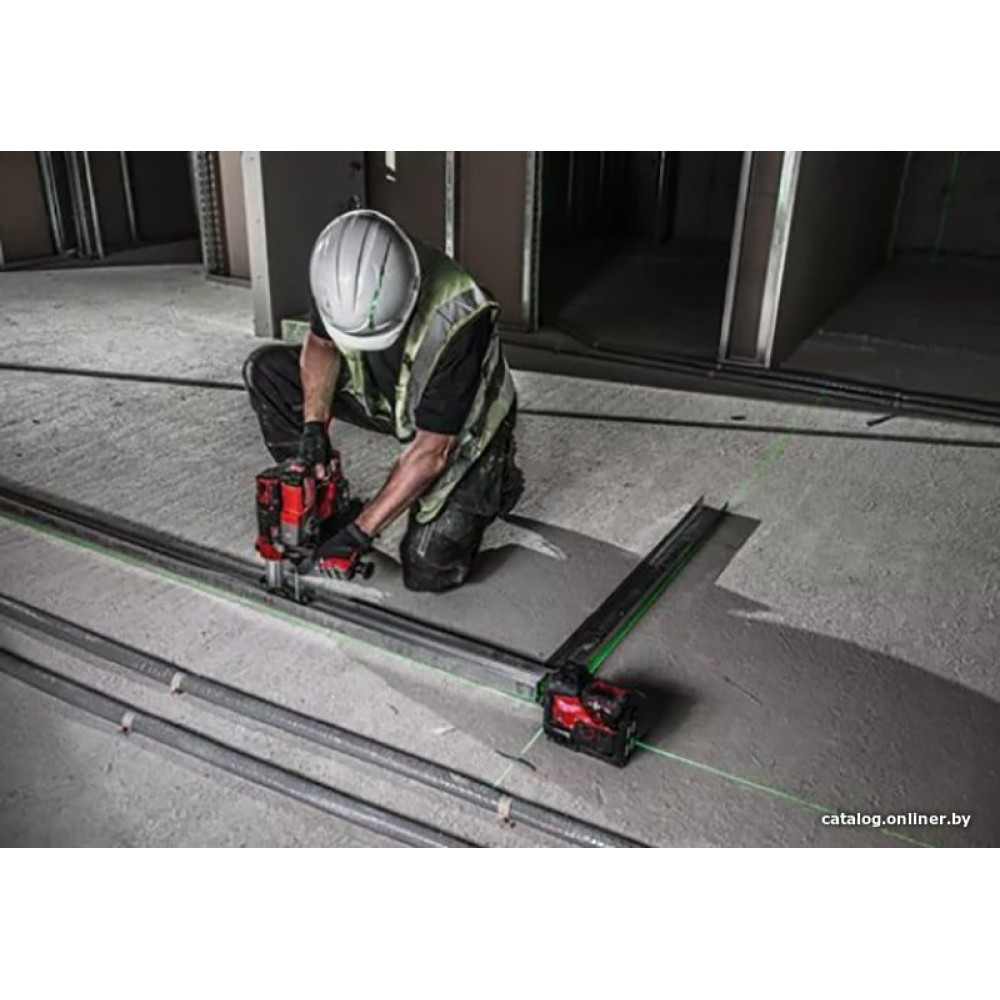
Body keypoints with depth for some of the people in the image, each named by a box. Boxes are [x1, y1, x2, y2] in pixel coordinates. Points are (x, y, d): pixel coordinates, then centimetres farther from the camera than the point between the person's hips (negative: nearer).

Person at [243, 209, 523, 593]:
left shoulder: (456, 321, -39)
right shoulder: (343, 274, -24)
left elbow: (432, 452, -30)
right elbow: (320, 345, -2)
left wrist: (361, 532, -27)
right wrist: (314, 424, -18)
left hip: (458, 424, -5)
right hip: (387, 394, 6)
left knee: (428, 573, -16)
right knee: (265, 368, -9)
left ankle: (492, 478, 11)